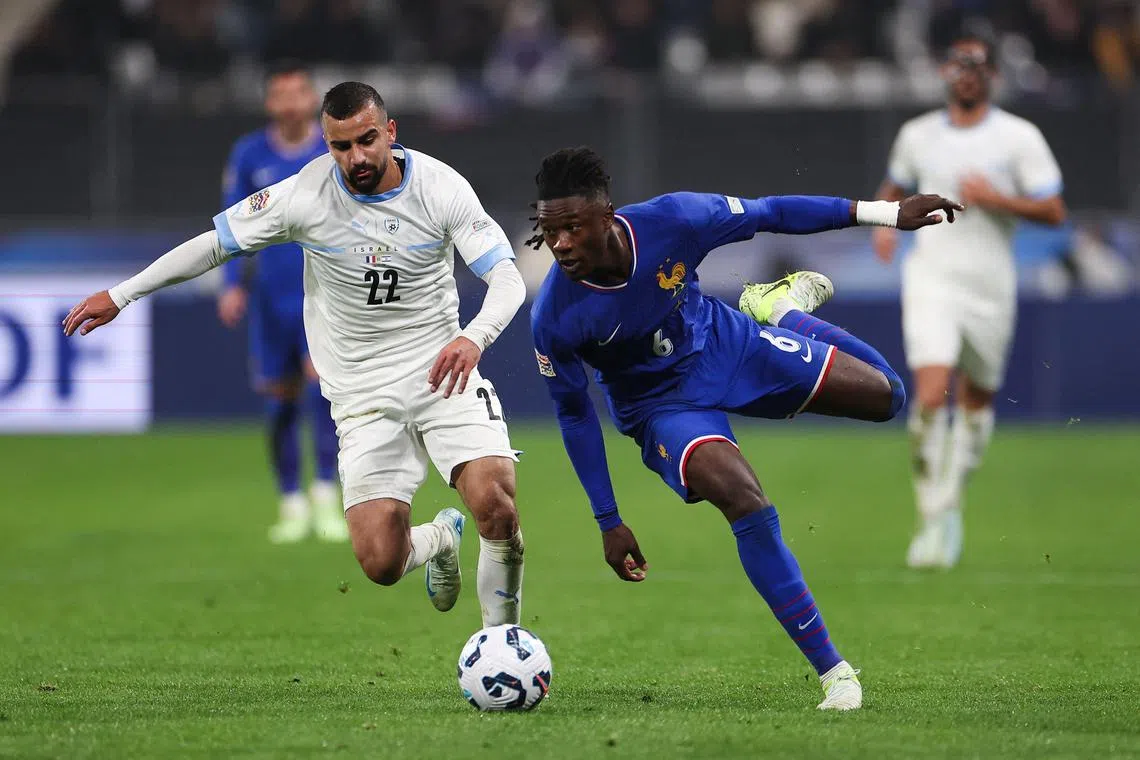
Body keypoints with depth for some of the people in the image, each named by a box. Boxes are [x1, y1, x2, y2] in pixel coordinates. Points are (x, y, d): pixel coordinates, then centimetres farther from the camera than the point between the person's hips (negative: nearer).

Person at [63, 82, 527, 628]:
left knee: (496, 508, -23)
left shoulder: (441, 188, -9)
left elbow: (508, 279, -13)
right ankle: (439, 540, 24)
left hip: (442, 372, 0)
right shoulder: (304, 196, -9)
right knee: (380, 562, -15)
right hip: (363, 395, 0)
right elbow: (215, 243, 4)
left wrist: (473, 338, -35)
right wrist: (120, 295, 5)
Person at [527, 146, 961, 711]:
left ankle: (780, 307, 30)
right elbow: (573, 414, -14)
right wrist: (608, 523, -9)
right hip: (663, 405, -3)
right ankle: (832, 671, -18)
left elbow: (772, 214, -14)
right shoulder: (553, 319, -30)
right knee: (746, 503, -28)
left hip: (726, 345, 3)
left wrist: (887, 213, -12)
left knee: (884, 396, 3)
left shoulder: (671, 221, -30)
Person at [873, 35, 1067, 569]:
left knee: (977, 400, 11)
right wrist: (886, 221, 6)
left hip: (991, 285, 0)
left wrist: (995, 198, -16)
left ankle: (950, 502, 32)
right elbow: (894, 186, 27)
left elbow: (1053, 212, -4)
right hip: (931, 279, 0)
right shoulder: (917, 135, 8)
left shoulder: (1021, 138, -1)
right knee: (931, 394, -18)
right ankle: (934, 517, -15)